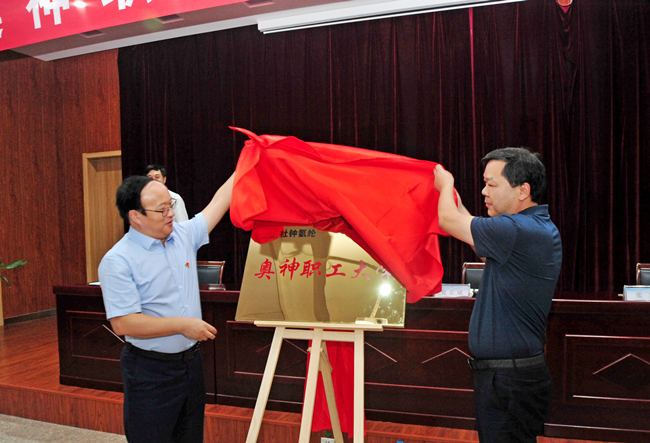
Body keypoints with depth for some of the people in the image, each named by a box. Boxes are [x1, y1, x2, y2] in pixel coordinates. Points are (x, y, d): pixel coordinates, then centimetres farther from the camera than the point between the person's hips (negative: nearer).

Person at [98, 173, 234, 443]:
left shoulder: (183, 235, 3)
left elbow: (218, 202, 12)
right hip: (150, 372, -6)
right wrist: (183, 325, -20)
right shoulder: (117, 261, -16)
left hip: (191, 362, 6)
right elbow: (122, 323, -21)